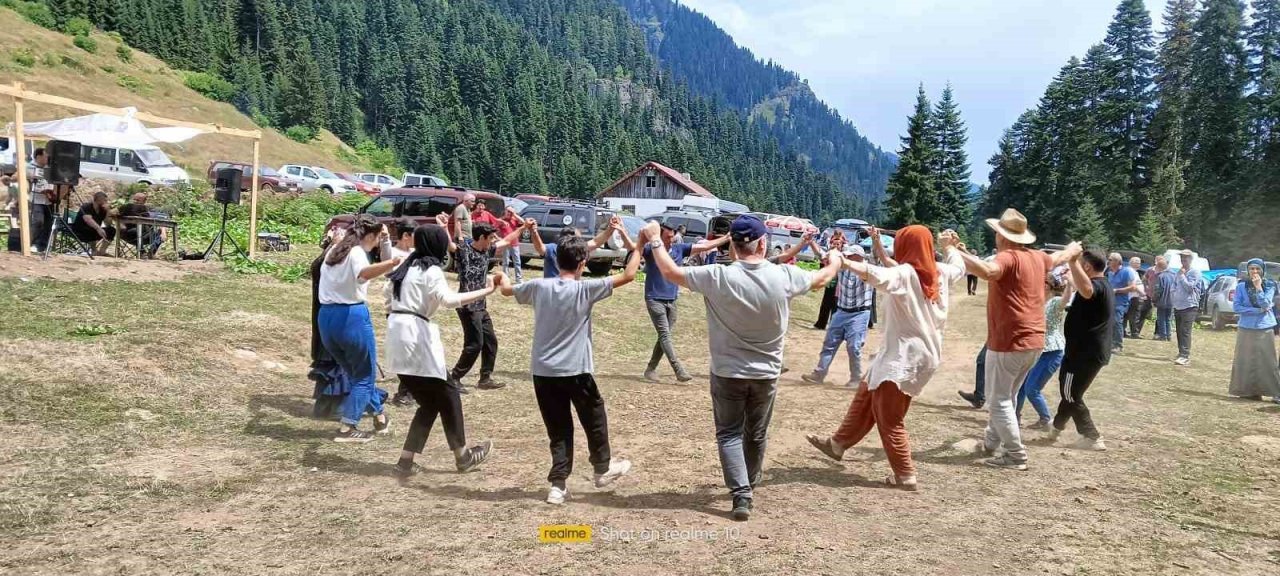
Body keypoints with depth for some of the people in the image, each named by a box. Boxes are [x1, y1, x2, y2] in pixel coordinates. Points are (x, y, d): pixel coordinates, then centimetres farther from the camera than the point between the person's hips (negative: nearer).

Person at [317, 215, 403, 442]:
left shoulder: (334, 250, 14)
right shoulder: (357, 253, -11)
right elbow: (363, 273, -37)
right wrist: (389, 264, -56)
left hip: (326, 316, 8)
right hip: (352, 316, -8)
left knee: (356, 372, 21)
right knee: (365, 375, 6)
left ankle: (380, 417, 32)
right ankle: (347, 429, 0)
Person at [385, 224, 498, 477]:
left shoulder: (408, 264, 16)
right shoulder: (431, 270, -9)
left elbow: (387, 292, 27)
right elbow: (448, 299, -26)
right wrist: (486, 291, -25)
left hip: (398, 333, 8)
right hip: (415, 334, -8)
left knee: (430, 401, 15)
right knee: (447, 395, 6)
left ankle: (406, 460, 10)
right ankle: (463, 456, 17)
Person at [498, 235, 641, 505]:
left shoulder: (539, 286, -2)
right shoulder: (585, 289, -11)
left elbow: (507, 290, 17)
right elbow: (628, 275, -8)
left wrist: (502, 277, 39)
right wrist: (639, 247, 7)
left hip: (542, 371, 3)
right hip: (575, 370, -3)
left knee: (558, 428, 12)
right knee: (594, 418, 19)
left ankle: (558, 485, 9)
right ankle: (603, 468, 34)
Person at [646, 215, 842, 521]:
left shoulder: (718, 277, -21)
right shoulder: (784, 276, -14)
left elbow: (670, 272, -9)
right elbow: (821, 279, 7)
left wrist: (655, 240, 7)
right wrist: (835, 261, 30)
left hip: (727, 373, -2)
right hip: (766, 373, 3)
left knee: (729, 433, 11)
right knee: (756, 434, 22)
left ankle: (741, 494, -2)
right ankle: (749, 482, 41)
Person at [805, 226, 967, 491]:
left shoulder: (905, 274, -18)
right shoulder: (940, 272, 5)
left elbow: (878, 276, -40)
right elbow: (959, 267, 29)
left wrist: (843, 262, -47)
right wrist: (949, 245, 45)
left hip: (905, 357, -9)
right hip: (921, 354, 9)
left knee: (889, 418, 3)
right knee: (866, 395, 21)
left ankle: (906, 476, 12)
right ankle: (839, 442, 32)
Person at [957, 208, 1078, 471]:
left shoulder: (1008, 257, -16)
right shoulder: (1037, 257, 10)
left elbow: (987, 271, -40)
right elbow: (1058, 258, 34)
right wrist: (1072, 249, 55)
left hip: (1009, 341, -9)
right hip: (1034, 341, 9)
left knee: (998, 400, 0)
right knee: (1006, 396, 21)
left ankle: (1016, 456, 2)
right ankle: (992, 442, 31)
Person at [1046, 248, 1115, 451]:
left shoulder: (1097, 286, -22)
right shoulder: (1103, 285, 12)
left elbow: (1086, 290, -49)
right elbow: (1082, 290, 37)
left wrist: (1073, 261, -50)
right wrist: (1069, 277, 46)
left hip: (1085, 352, -10)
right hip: (1092, 351, 10)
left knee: (1071, 396, 2)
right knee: (1069, 391, 22)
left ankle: (1093, 439, 5)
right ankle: (1056, 428, 36)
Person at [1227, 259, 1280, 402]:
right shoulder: (1242, 286, 2)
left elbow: (1265, 304, -11)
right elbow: (1236, 307, -4)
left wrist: (1258, 287, -18)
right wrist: (1257, 310, -12)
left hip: (1265, 328, -1)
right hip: (1246, 328, 1)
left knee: (1268, 361, -2)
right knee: (1246, 360, 3)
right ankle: (1248, 390, 11)